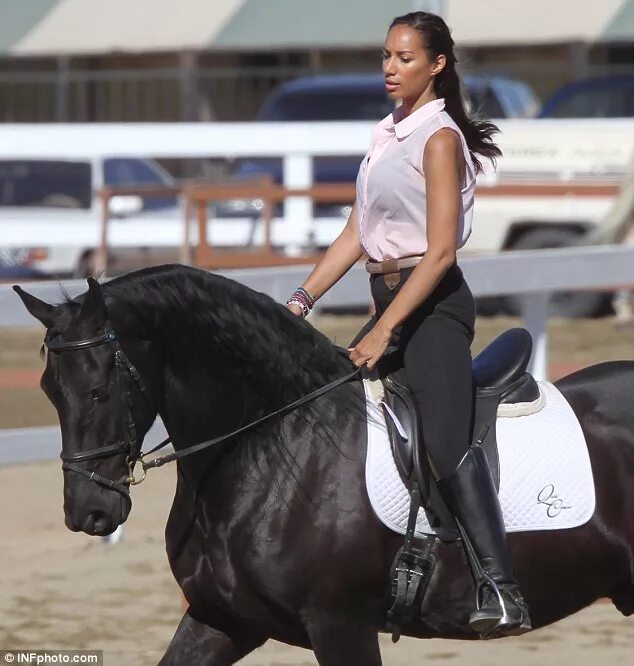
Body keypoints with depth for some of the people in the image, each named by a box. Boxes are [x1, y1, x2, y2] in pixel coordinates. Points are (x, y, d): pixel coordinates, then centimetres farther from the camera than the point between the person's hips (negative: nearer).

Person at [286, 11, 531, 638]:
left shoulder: (439, 138, -11)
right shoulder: (386, 134, 14)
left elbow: (440, 250, -18)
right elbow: (356, 234, 15)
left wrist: (384, 331, -22)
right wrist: (301, 301, 7)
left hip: (432, 303, -9)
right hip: (389, 297, 9)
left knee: (446, 443, -22)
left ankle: (501, 592, -32)